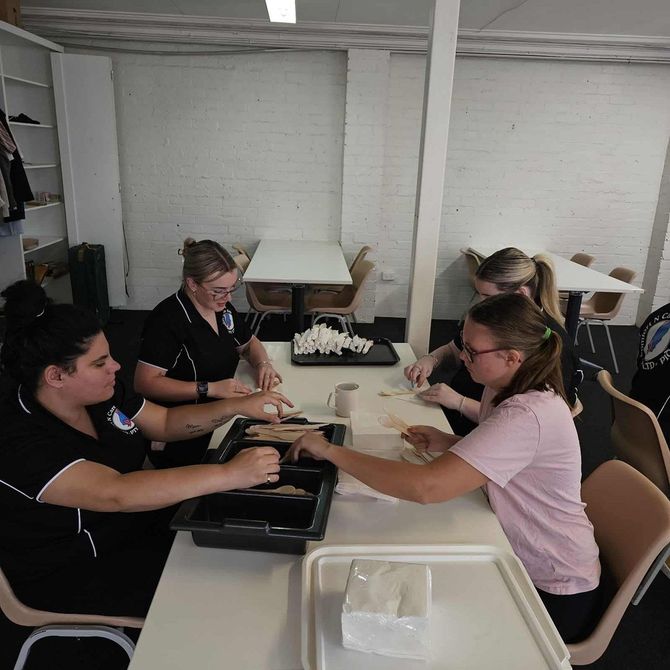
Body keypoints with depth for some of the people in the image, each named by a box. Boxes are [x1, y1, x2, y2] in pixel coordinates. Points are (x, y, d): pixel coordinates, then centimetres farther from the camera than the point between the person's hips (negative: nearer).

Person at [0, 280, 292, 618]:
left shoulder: (99, 393, -6)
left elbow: (166, 422, 3)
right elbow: (116, 493, -40)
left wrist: (237, 406, -12)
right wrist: (228, 474, -44)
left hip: (136, 518, 7)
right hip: (76, 574, -7)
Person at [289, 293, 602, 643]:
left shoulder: (526, 416, -35)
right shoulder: (514, 388, -5)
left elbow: (426, 487, -43)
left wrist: (331, 450, -34)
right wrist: (449, 444, -7)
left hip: (555, 592, -7)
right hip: (522, 555, 8)